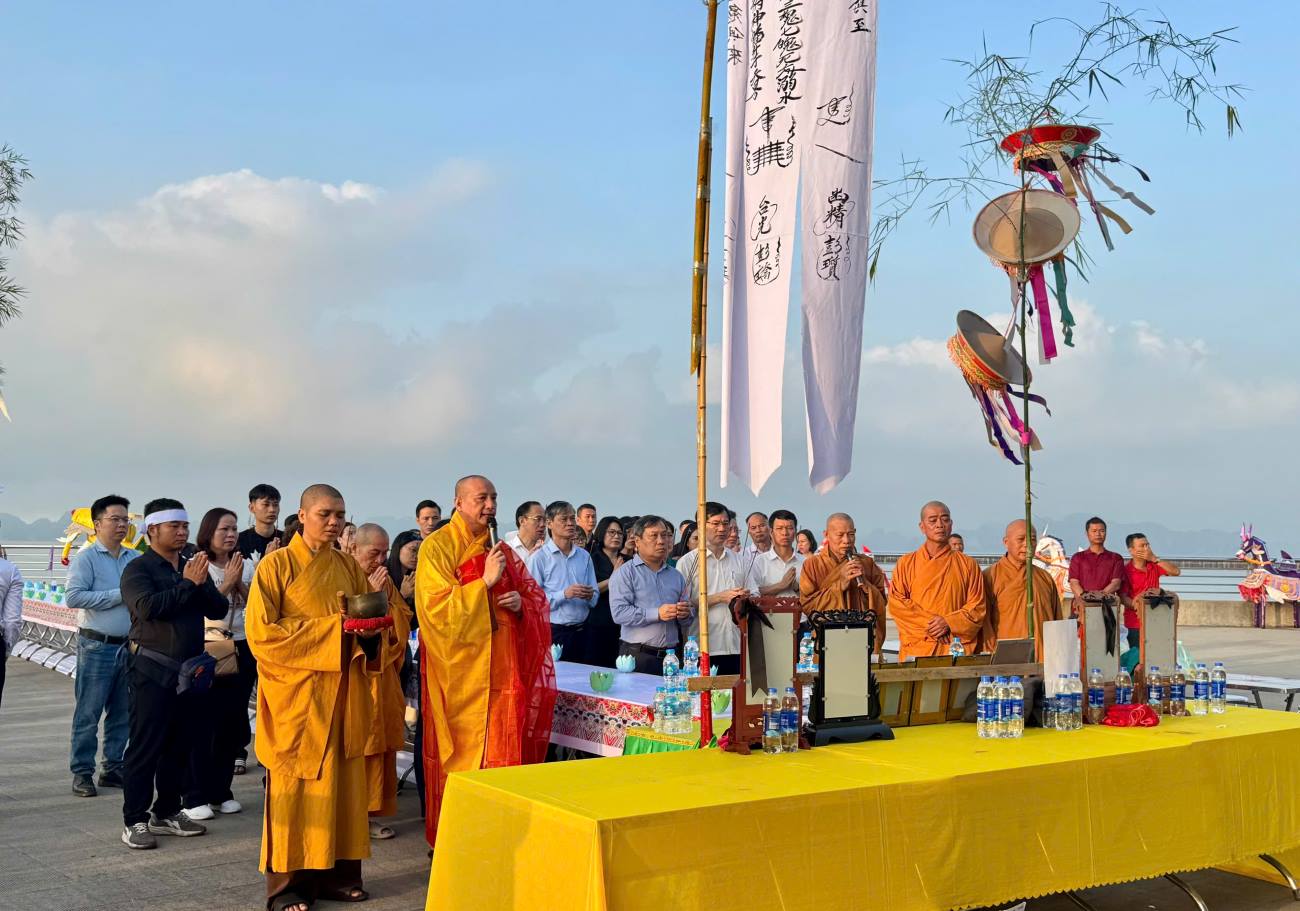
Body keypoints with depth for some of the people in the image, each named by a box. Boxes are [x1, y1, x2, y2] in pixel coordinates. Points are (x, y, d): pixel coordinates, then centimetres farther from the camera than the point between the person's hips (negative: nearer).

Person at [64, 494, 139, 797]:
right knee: (88, 713, 1)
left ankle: (113, 768, 22)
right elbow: (74, 596, -16)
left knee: (122, 713, 11)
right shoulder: (86, 559, -5)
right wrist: (120, 595, -16)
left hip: (131, 646, 5)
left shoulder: (136, 559, 9)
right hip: (97, 646, -5)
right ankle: (81, 772, 10)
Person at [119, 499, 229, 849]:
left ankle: (166, 813, 23)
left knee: (179, 747, 12)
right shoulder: (138, 568, -4)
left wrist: (202, 583, -13)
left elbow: (218, 610, 4)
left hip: (190, 670, 6)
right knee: (145, 746, -2)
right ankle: (134, 820, 5)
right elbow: (148, 607, -22)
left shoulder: (194, 567, 13)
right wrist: (187, 584, -19)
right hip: (153, 671, -6)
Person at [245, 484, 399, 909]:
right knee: (295, 786, -1)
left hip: (343, 693, 5)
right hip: (295, 694, -5)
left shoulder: (350, 568, 10)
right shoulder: (276, 564, -5)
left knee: (342, 782, 6)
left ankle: (337, 873, 16)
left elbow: (375, 625, 16)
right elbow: (261, 633, -13)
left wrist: (368, 631, -10)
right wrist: (332, 627, -17)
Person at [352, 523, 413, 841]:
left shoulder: (385, 580, 13)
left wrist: (386, 597, -5)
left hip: (384, 678, 6)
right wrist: (370, 596, -15)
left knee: (381, 747, 5)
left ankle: (371, 811, 12)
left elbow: (404, 626, 8)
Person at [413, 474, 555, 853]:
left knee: (501, 748, 6)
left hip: (500, 672, 5)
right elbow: (436, 608, -15)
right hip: (460, 673, -5)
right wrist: (485, 582, -18)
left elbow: (536, 595, 17)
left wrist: (521, 601, -5)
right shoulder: (436, 547, -6)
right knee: (459, 754, 0)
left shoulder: (501, 550, 12)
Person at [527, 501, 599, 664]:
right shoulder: (539, 557, -6)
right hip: (552, 632, -5)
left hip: (580, 631, 5)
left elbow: (595, 598, 12)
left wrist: (590, 596, -10)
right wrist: (565, 594, -21)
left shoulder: (584, 556, 11)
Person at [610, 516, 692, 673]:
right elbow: (619, 613, -13)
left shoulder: (676, 576, 18)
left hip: (671, 655, 5)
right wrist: (657, 614, -19)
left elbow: (688, 611, 23)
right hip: (637, 655, -5)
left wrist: (686, 612, -2)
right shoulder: (624, 573, -1)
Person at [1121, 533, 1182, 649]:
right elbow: (1122, 597, -12)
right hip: (1135, 623, -4)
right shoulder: (1126, 570, -8)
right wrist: (1136, 607, -29)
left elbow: (1176, 571, -4)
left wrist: (1155, 559, -11)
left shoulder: (1154, 565, 8)